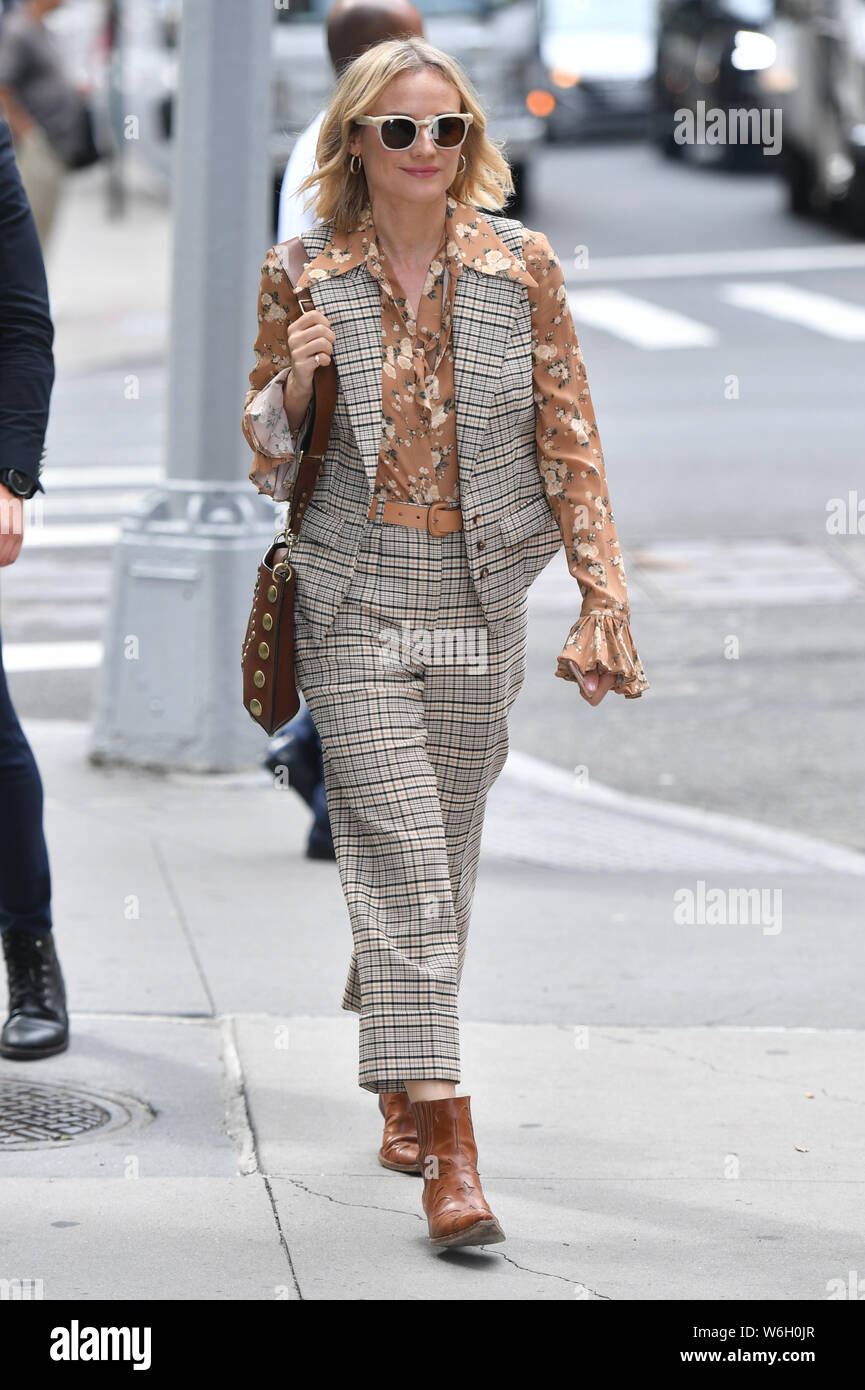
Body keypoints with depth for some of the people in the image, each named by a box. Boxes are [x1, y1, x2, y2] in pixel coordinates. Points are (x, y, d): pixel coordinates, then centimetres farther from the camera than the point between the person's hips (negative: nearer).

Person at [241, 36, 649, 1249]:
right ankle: (447, 1147, -15)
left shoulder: (521, 268, 1)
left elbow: (571, 443, 2)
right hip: (356, 608, -2)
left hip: (481, 607, 2)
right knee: (404, 862, -12)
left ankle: (397, 1090, 34)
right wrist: (292, 387, -14)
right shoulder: (304, 279, 0)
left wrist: (604, 602, -5)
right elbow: (266, 463, 8)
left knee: (445, 861, 12)